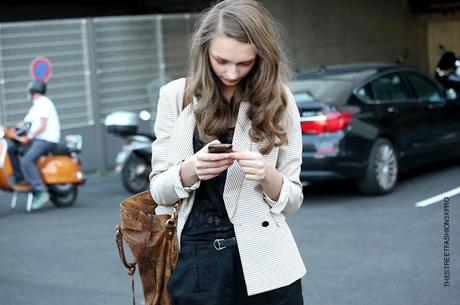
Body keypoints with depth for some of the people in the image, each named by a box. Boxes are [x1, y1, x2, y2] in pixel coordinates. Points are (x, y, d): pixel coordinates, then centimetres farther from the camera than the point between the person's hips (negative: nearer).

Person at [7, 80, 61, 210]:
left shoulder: (43, 103, -9)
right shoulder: (36, 106, 23)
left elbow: (42, 126, -18)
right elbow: (25, 123, 19)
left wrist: (29, 137, -21)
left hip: (47, 139, -10)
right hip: (37, 138, 10)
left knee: (27, 161, -28)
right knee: (12, 148, 6)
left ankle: (41, 192, -31)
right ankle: (19, 178, 7)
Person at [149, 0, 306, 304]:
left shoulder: (278, 100, -2)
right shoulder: (176, 95, -2)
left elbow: (292, 201, 2)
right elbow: (159, 191, 0)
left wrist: (267, 175, -18)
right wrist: (191, 169, -19)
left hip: (263, 260, 0)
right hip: (195, 260, 0)